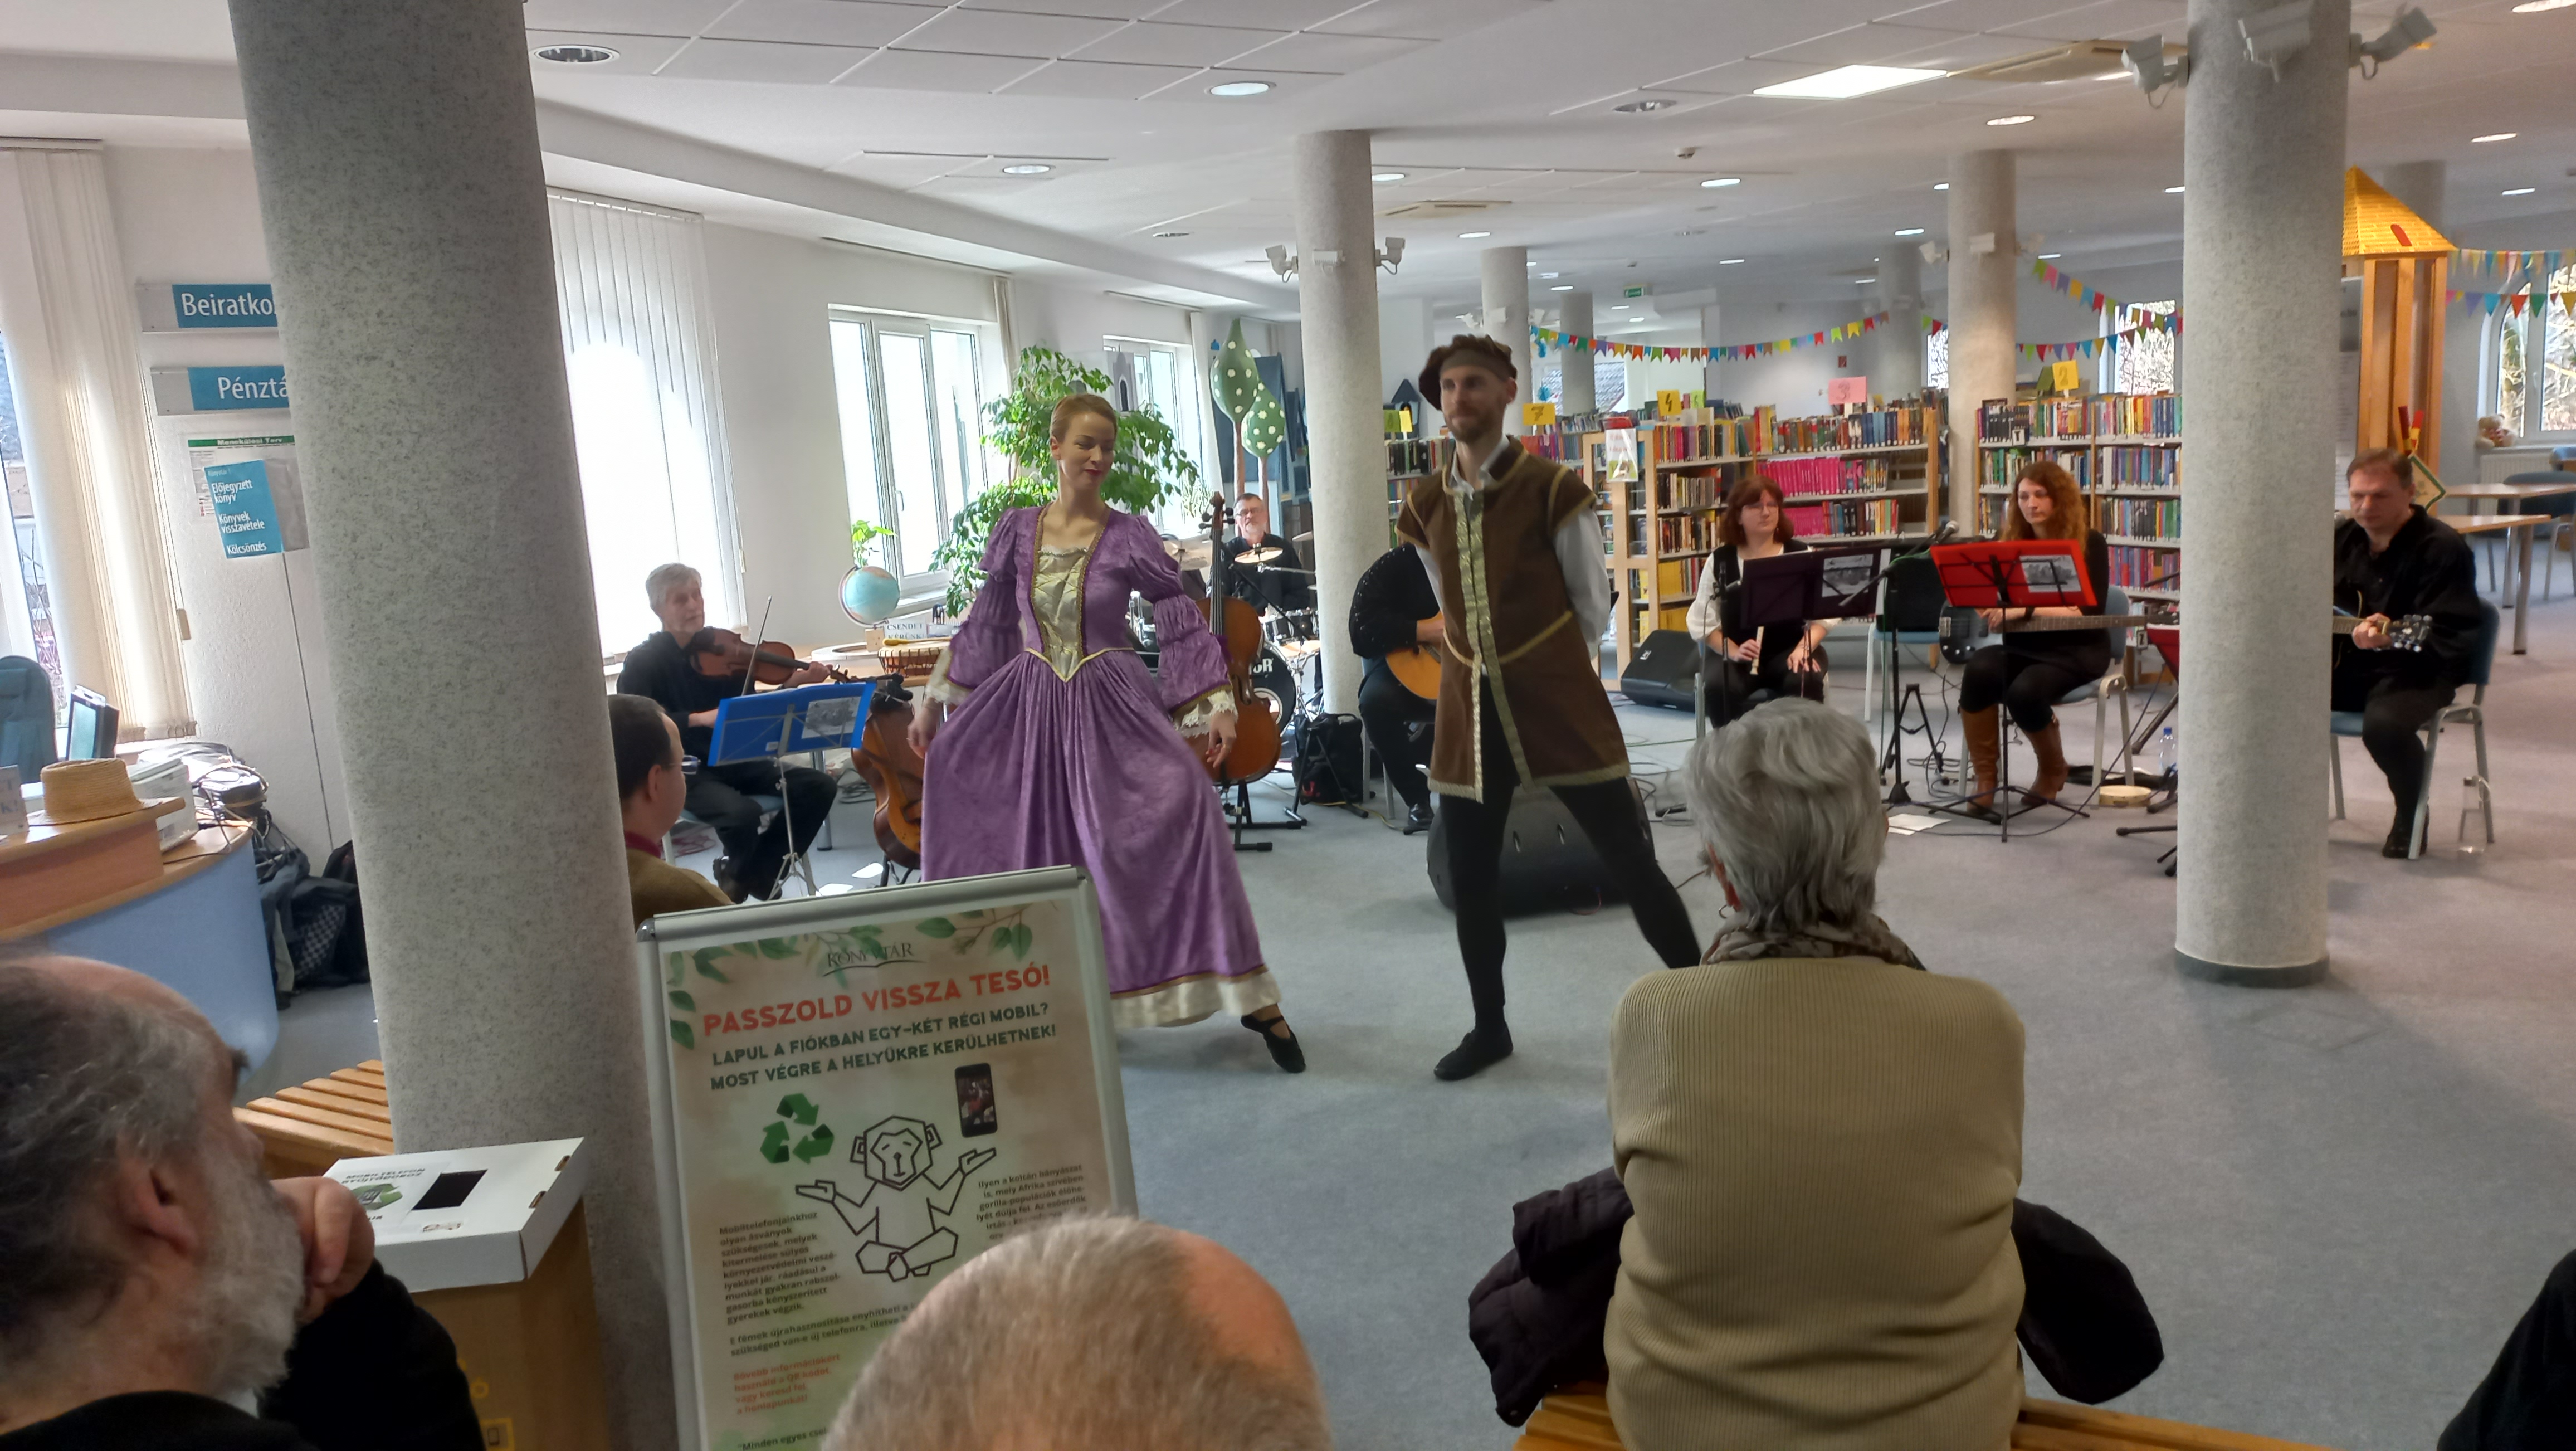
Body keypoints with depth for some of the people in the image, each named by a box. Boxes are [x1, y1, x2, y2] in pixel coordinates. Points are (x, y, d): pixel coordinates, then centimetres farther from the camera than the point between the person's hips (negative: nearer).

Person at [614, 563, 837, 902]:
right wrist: (699, 718, -31)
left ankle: (756, 873, 3)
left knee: (818, 787, -12)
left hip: (736, 760, 5)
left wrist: (792, 684, -11)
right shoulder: (644, 662, -7)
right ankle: (738, 874, 2)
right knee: (743, 813, -34)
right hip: (685, 772, -5)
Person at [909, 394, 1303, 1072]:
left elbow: (1183, 623, -2)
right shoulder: (1017, 530, 4)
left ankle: (1253, 1001, -10)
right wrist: (934, 699, 14)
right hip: (1032, 706, 3)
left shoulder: (1128, 535, -3)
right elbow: (985, 623, 12)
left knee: (1182, 804, -18)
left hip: (1112, 706, -3)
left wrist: (1216, 705, -11)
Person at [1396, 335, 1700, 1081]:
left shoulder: (1552, 489, -7)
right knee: (1469, 878, 9)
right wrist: (1485, 672, 14)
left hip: (1560, 699, -4)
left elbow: (1592, 604, 0)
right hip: (1469, 706, 5)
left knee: (1632, 861, -1)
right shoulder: (1425, 504, 7)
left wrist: (1549, 677, 7)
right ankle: (1489, 1027, 27)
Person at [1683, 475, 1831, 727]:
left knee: (1806, 681, -32)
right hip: (1734, 653, 0)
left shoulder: (1801, 554, 3)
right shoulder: (1720, 561, 2)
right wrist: (1733, 652, -18)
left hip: (1789, 649, 1)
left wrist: (1803, 649, -18)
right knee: (1720, 686, -32)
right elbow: (1703, 622, -1)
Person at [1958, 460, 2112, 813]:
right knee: (1979, 670, -31)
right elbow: (1991, 601, 8)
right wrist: (1989, 608, -18)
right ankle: (1985, 779, -21)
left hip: (2076, 650, -4)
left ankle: (2053, 770, -2)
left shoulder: (2089, 544, -5)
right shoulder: (2013, 543, 8)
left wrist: (2026, 608, -25)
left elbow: (2090, 612, -15)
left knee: (2024, 691, -34)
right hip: (2024, 646, 4)